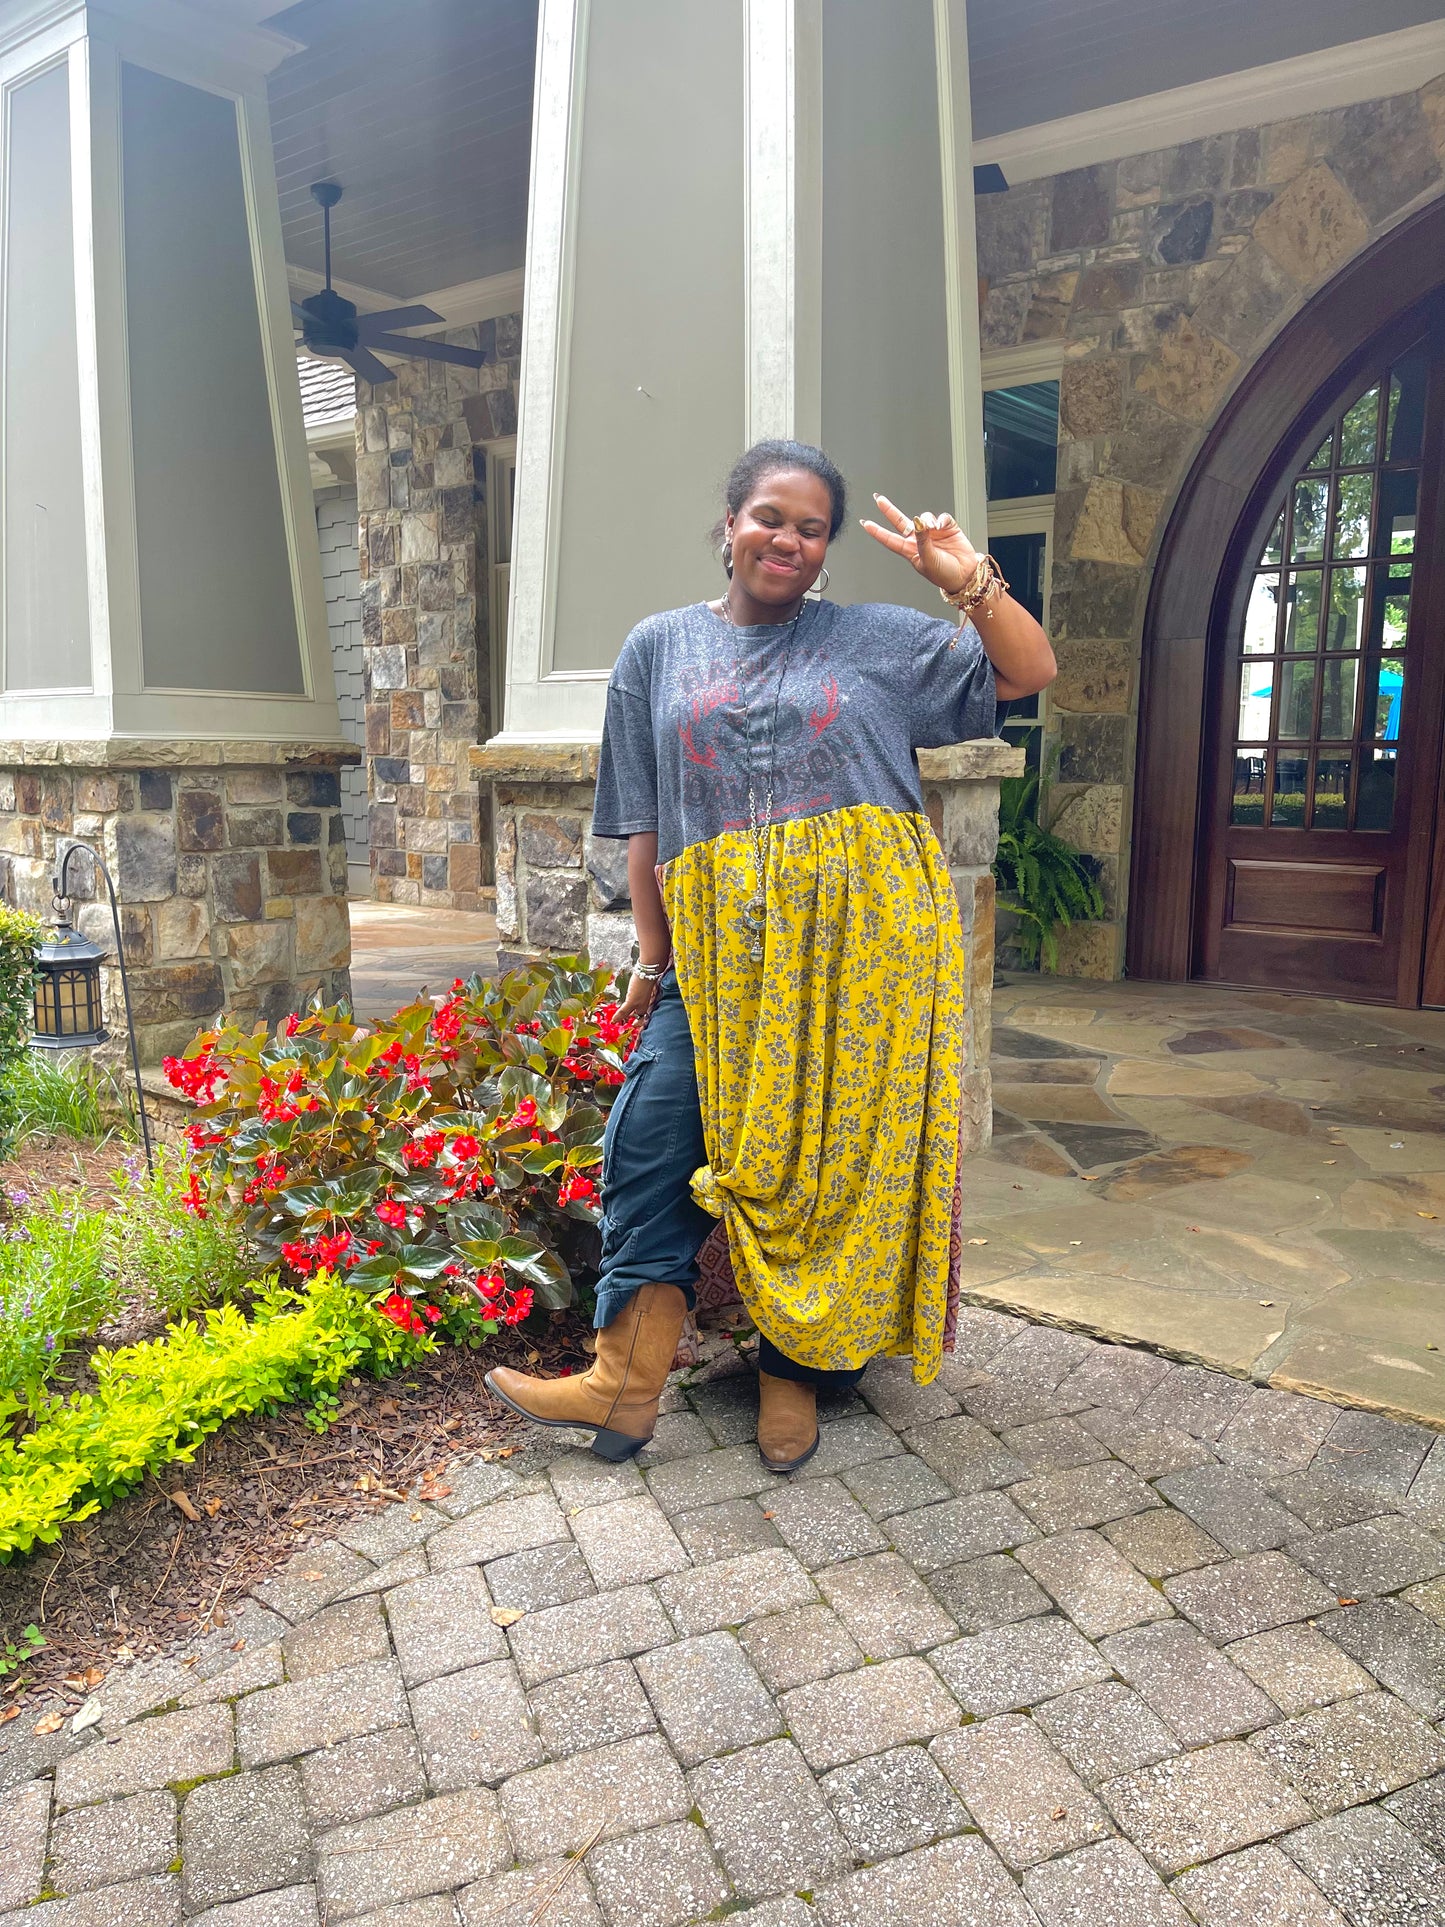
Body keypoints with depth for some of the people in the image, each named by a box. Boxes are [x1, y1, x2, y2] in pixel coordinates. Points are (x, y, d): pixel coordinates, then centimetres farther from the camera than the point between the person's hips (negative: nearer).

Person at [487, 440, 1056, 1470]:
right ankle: (628, 1382, 2)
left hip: (865, 940, -1)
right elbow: (645, 820, 11)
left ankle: (794, 1372, 19)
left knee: (835, 1149, 2)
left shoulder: (877, 639, 10)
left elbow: (1030, 672, 10)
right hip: (721, 949, 1)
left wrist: (969, 580, -5)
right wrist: (653, 953, 7)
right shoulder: (660, 647, 13)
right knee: (654, 1130, -8)